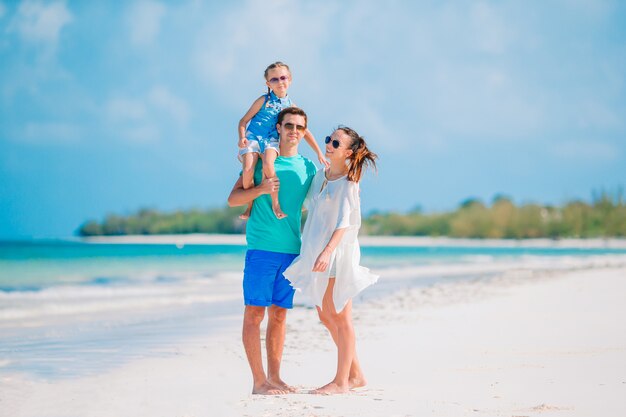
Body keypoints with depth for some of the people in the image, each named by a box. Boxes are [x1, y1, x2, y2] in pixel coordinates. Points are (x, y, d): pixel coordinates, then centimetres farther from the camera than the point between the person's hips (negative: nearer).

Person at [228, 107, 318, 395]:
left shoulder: (308, 168, 12)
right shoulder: (261, 160, 2)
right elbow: (233, 199, -1)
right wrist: (260, 189, -17)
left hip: (292, 250, 4)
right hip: (261, 248, -4)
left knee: (279, 314, 8)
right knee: (254, 312, -5)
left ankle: (274, 378, 13)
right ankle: (258, 381, -3)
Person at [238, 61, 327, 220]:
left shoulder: (290, 106, 11)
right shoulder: (264, 100, 4)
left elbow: (304, 131, 17)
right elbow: (244, 120, 7)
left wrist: (319, 153, 13)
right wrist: (242, 137, -13)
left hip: (271, 140, 1)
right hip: (252, 137, -1)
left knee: (268, 164, -33)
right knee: (248, 169, -26)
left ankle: (275, 202, -20)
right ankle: (250, 206, -6)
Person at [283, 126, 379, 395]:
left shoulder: (348, 181, -10)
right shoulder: (320, 176, 12)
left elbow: (344, 222, -18)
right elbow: (307, 203, 26)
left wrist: (328, 251, -31)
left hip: (338, 252, -8)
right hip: (316, 251, 8)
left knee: (340, 317, -3)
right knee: (326, 316, 11)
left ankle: (342, 380, 3)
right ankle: (355, 374, 20)